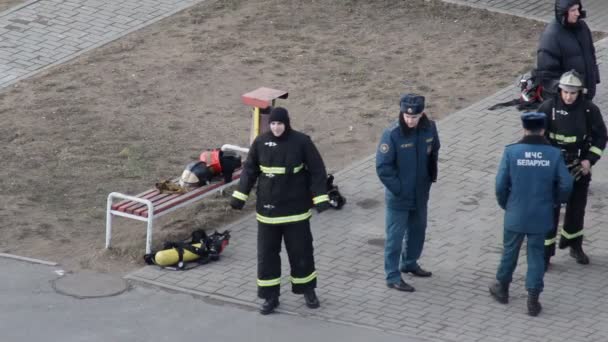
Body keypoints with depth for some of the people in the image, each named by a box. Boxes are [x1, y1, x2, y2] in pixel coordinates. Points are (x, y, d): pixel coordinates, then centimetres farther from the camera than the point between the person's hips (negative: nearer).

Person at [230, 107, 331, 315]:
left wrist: (320, 197, -12)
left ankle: (307, 290, 27)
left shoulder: (301, 142, -10)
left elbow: (317, 170, -6)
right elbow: (249, 170, 6)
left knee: (301, 250, 8)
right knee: (267, 253, 5)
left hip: (296, 210, -2)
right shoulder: (260, 143, -3)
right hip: (267, 210, 2)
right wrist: (239, 195, 2)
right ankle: (270, 296, 16)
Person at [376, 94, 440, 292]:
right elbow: (383, 167, -19)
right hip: (399, 197, -6)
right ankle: (392, 276, 16)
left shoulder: (429, 128, -9)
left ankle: (410, 263, 44)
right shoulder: (392, 135, -24)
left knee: (418, 229, 23)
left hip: (421, 194, 6)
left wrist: (431, 175, 6)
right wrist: (398, 189, -17)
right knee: (395, 235, 4)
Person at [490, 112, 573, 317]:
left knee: (510, 252, 18)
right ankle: (533, 299, 11)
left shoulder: (511, 152, -11)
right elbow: (566, 185, -8)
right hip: (541, 216, 0)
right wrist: (554, 201, 12)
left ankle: (502, 288, 36)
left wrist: (505, 204, 7)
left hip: (515, 215, 0)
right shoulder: (554, 154, -8)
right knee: (536, 255, 11)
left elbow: (501, 184, -11)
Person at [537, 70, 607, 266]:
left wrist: (590, 160, -8)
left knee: (577, 208, 15)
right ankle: (545, 252, 5)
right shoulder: (548, 108, -12)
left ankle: (575, 246, 34)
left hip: (579, 168, 2)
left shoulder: (589, 110, -8)